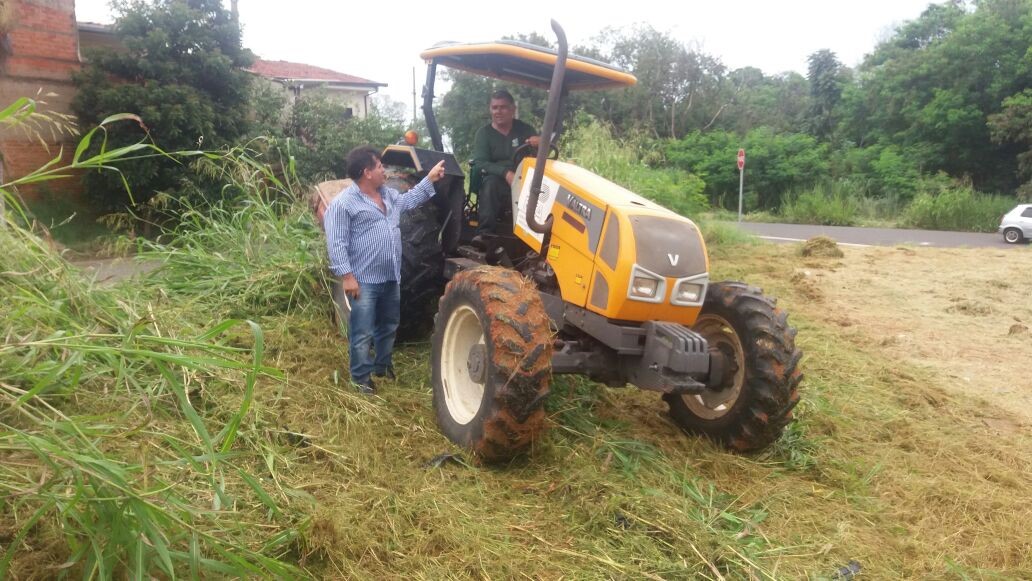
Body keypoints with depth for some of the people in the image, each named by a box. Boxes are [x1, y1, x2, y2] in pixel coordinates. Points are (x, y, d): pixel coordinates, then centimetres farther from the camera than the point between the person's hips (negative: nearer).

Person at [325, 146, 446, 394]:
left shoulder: (388, 194, 12)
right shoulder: (343, 203, -13)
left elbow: (409, 200, 32)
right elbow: (336, 244, -16)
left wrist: (430, 178, 29)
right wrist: (347, 276, -21)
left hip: (391, 277, 8)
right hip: (364, 281, -8)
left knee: (388, 326, 20)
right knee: (363, 333, 1)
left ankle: (383, 366, 38)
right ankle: (362, 377, 15)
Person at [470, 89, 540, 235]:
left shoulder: (524, 129, 10)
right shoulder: (484, 133, 4)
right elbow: (479, 163, -11)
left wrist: (539, 143, -24)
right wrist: (506, 173, -29)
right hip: (496, 180, -1)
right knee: (491, 183, -36)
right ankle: (485, 233, -39)